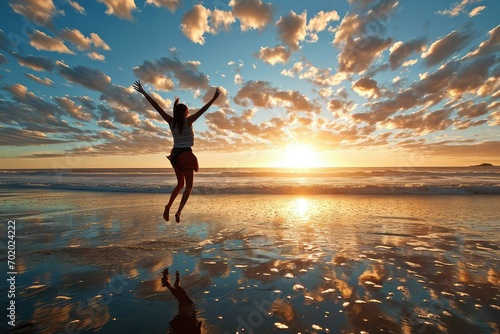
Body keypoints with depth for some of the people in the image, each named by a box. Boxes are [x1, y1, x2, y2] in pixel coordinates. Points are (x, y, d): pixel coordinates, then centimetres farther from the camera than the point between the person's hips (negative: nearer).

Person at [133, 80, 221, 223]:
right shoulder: (188, 121, -8)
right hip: (185, 155, -6)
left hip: (175, 154, 6)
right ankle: (179, 211, -12)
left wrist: (143, 92, 6)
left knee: (180, 184, 20)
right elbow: (203, 110, -11)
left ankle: (168, 206, 8)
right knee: (189, 186, 1)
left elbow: (156, 106, 3)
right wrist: (214, 98, -8)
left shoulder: (171, 121, 3)